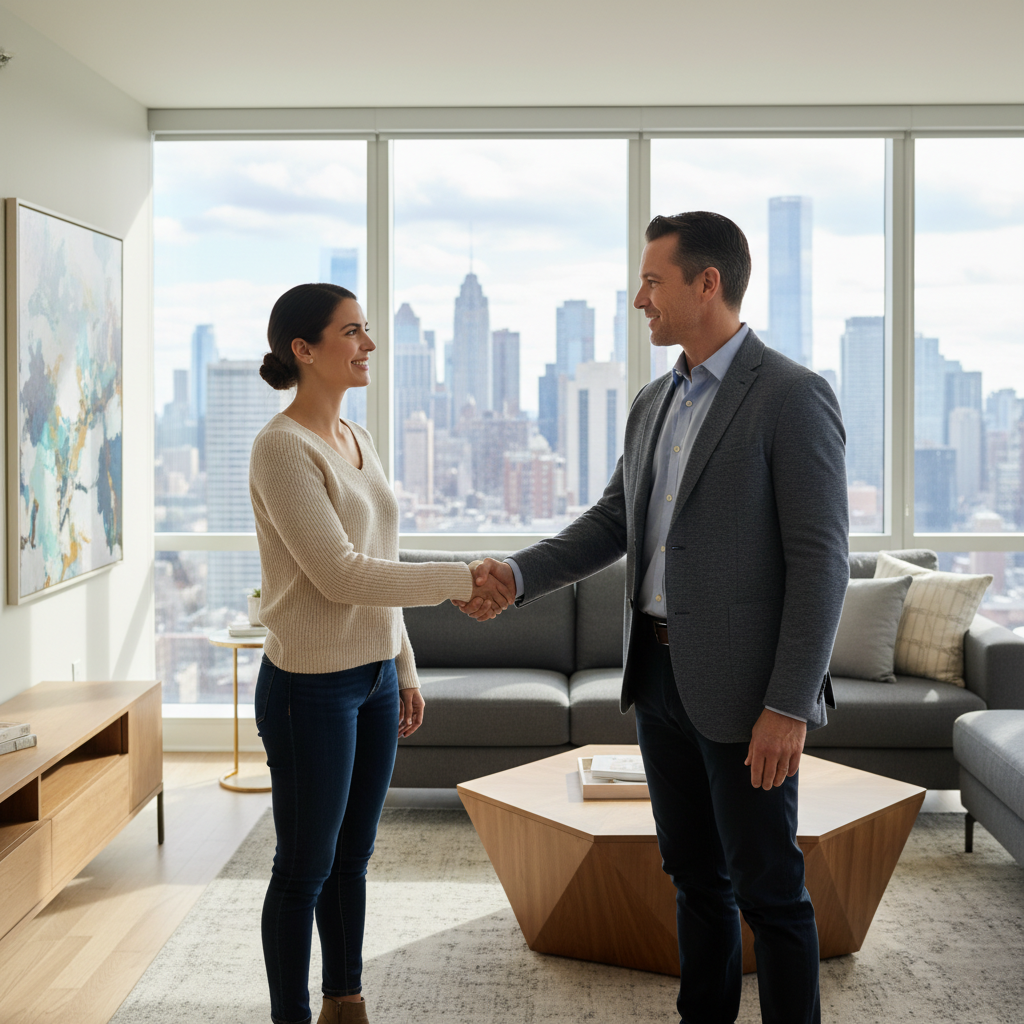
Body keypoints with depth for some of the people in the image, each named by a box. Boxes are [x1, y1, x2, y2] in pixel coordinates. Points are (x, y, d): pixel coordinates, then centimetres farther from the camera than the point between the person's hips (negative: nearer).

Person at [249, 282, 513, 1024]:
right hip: (312, 685, -8)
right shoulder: (282, 447, -16)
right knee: (305, 866, 4)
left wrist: (405, 669, 16)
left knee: (353, 855, 17)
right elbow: (339, 575, -22)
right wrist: (460, 581, -20)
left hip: (374, 676, 8)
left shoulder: (356, 439, 11)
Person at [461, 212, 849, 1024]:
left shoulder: (794, 397, -14)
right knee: (695, 874, 18)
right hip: (662, 673, 8)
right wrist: (517, 575, -1)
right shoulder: (653, 404, 11)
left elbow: (820, 562, -17)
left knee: (767, 887, 4)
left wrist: (787, 707, -20)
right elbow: (613, 524, 15)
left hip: (743, 684, -7)